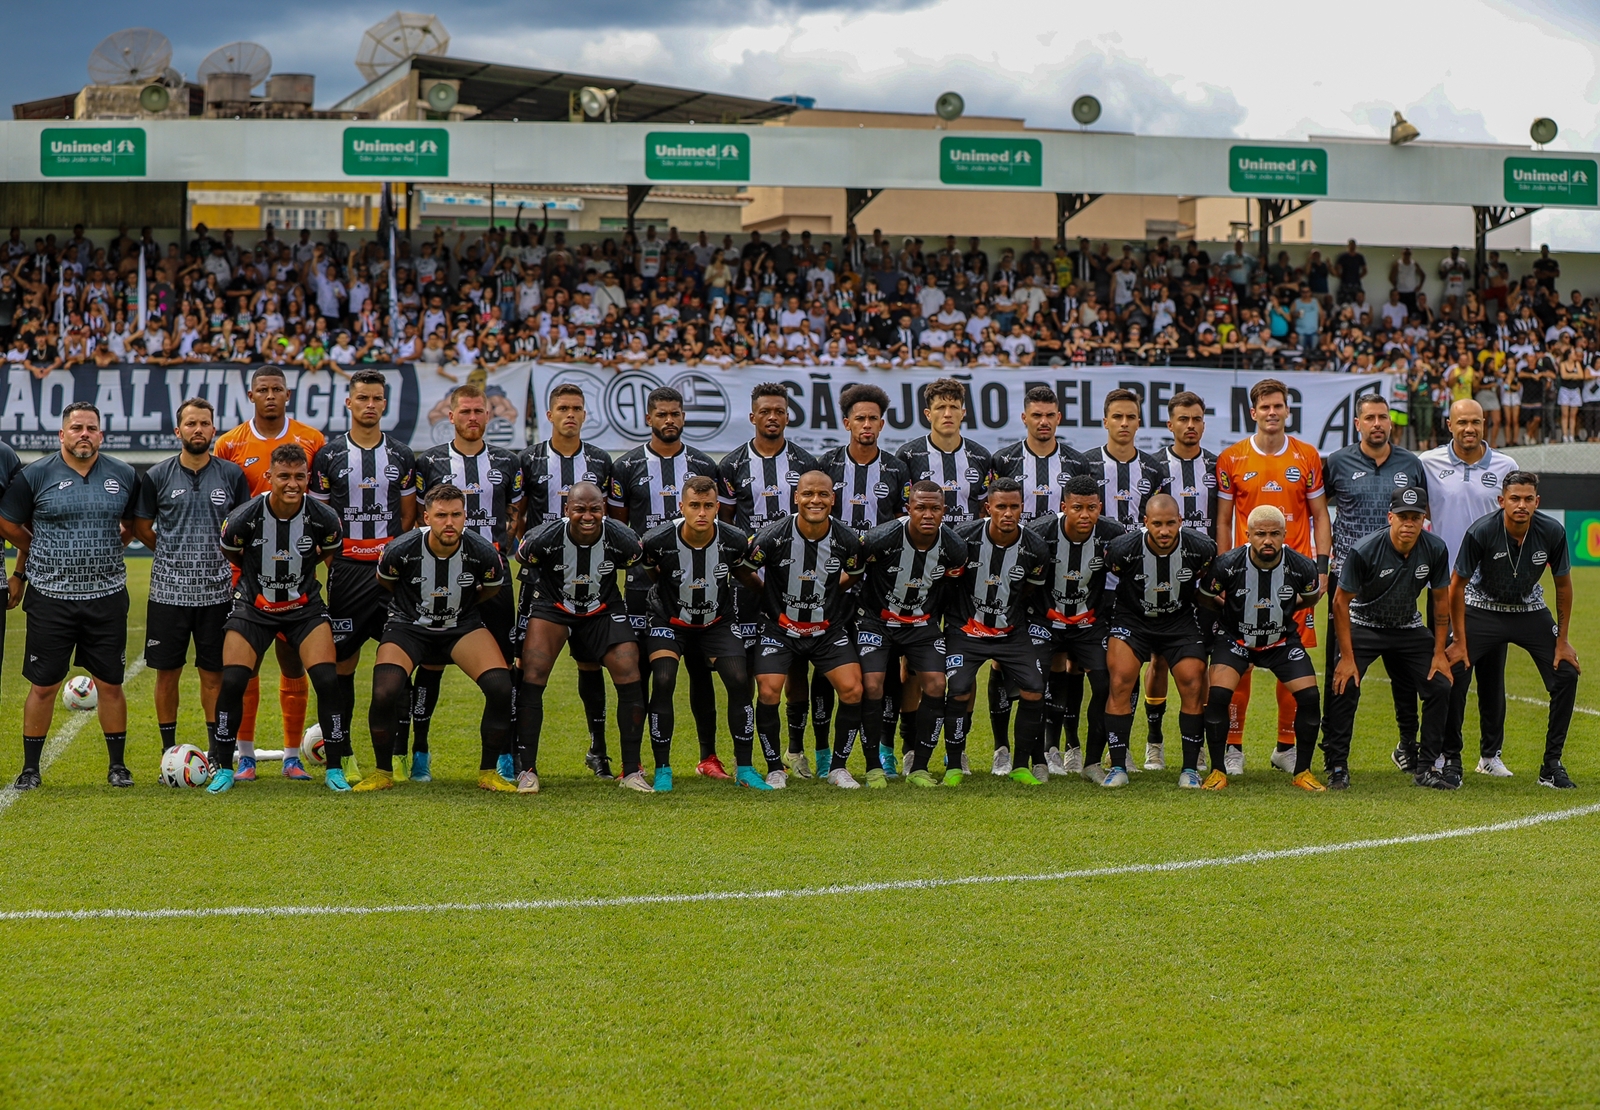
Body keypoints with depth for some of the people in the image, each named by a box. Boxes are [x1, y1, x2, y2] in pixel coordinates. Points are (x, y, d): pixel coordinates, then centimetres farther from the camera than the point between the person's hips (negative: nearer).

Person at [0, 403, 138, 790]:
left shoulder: (124, 476, 5)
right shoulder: (34, 475, -3)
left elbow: (133, 522, 21)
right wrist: (42, 555, 13)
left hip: (107, 598, 2)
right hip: (50, 598, -2)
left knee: (110, 683, 6)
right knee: (43, 685, 2)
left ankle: (118, 765, 18)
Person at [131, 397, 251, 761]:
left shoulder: (232, 475, 3)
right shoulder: (157, 476, 0)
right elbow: (141, 527, 10)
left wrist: (215, 556, 7)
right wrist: (175, 555, 9)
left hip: (217, 592, 0)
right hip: (168, 591, 0)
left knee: (214, 674, 5)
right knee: (167, 673, 4)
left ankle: (217, 752, 13)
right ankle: (168, 752, 14)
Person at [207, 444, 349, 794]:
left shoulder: (324, 518, -17)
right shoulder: (243, 518, -20)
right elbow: (229, 555, 2)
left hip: (305, 607, 1)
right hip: (253, 606, -1)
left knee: (327, 681, -13)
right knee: (232, 682, -13)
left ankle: (334, 769, 2)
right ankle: (224, 769, 5)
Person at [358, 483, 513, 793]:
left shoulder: (482, 553, -20)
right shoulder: (401, 550, -22)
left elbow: (493, 586, 5)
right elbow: (383, 579, 3)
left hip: (463, 625, 1)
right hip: (408, 625, -1)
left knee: (501, 687, -21)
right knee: (384, 693, -25)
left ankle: (488, 773, -1)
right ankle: (382, 773, -1)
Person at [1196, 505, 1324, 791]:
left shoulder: (1301, 567, -19)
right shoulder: (1227, 565, -24)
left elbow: (1311, 596, 7)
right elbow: (1204, 598, -3)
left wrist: (1284, 609, 6)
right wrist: (1230, 611, 2)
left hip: (1283, 639, 2)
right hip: (1235, 637, -1)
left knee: (1309, 697, -12)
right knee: (1218, 695, -21)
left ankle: (1303, 771, 6)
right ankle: (1217, 771, -4)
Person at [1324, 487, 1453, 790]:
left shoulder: (1435, 549, -16)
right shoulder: (1364, 550, -27)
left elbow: (1440, 599, -1)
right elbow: (1341, 602, -18)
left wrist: (1439, 652, -3)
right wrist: (1347, 657, -20)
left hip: (1409, 628, 4)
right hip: (1363, 625, -3)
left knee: (1440, 687, -7)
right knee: (1344, 686, -21)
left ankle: (1426, 767, 6)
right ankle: (1337, 768, -7)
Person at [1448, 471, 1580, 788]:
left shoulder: (1552, 532, -19)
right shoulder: (1481, 532, -26)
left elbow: (1563, 585, -4)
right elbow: (1457, 586, -15)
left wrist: (1562, 640, -3)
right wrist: (1460, 642, -15)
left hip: (1531, 610, 2)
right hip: (1483, 608, -2)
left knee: (1566, 675, -10)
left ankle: (1552, 765, 3)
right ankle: (1450, 758, 2)